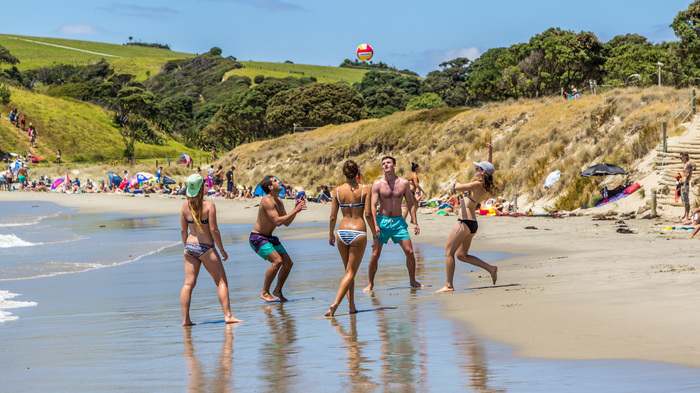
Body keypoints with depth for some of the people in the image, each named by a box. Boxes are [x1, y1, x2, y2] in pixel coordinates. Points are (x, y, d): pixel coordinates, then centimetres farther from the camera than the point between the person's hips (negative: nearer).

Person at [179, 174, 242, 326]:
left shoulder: (185, 206, 3)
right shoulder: (209, 206, -10)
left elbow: (183, 230, 7)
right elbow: (213, 229, -12)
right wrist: (222, 250, -4)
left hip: (190, 246, 5)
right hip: (206, 248, -5)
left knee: (188, 283, 5)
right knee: (222, 281, 2)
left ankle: (186, 319, 2)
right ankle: (227, 315, -4)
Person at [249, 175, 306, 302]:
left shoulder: (279, 202, 8)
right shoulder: (267, 201, -21)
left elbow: (286, 223, 14)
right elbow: (278, 221, -28)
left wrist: (295, 209, 3)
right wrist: (295, 211, -23)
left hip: (270, 238, 9)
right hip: (257, 238, -9)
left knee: (288, 263, 2)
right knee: (277, 261, -24)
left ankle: (278, 290, 19)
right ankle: (265, 293, -13)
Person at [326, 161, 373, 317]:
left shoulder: (338, 191, 1)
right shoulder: (365, 189, -5)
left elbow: (333, 217, 2)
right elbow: (368, 214, -8)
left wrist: (331, 234, 17)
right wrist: (375, 233, 6)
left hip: (342, 232, 3)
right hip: (358, 232, -3)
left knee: (348, 270, 17)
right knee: (350, 272, 1)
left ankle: (352, 306, 12)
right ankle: (335, 303, -14)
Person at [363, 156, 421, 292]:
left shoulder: (404, 183, 3)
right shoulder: (377, 184, -3)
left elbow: (410, 204, 9)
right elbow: (373, 206, -8)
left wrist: (415, 222, 3)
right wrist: (374, 225, -18)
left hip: (398, 221, 2)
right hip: (382, 221, -2)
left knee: (409, 252, -4)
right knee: (375, 254, -4)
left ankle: (412, 281, 14)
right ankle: (370, 283, 11)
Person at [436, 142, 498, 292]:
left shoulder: (478, 184, -17)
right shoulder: (486, 185, 8)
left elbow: (457, 187, -20)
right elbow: (489, 167, 26)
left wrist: (457, 183, 2)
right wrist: (490, 152, 21)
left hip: (465, 223, -9)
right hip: (472, 224, 9)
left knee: (449, 253, -1)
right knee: (461, 255, 17)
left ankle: (449, 285, -1)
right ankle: (490, 268, 10)